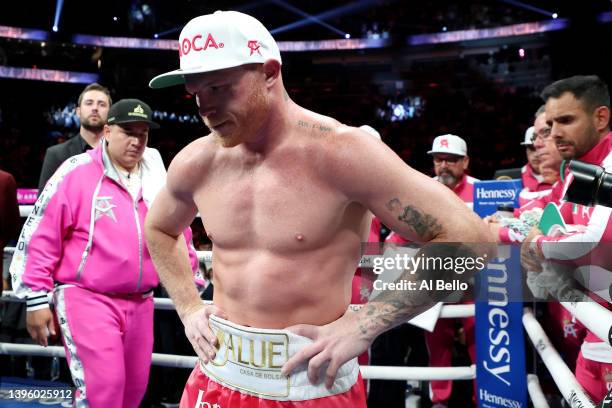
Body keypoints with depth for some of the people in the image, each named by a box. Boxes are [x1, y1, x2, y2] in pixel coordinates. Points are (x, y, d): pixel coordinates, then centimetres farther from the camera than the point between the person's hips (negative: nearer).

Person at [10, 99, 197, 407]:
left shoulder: (156, 180, 7)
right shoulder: (77, 173, -8)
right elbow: (40, 237, -7)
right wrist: (37, 299, -8)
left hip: (140, 303, 6)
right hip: (87, 298, -5)